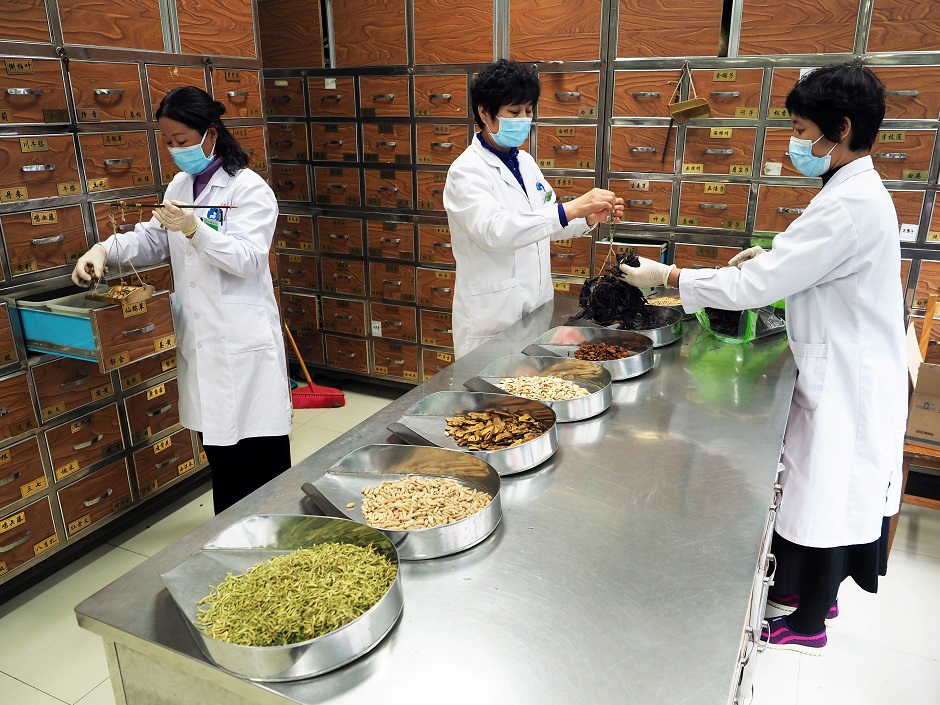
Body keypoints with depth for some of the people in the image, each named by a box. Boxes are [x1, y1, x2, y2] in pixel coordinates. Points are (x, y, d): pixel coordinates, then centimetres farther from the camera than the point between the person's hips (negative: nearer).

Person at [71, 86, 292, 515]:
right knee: (216, 442, 15)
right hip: (199, 337, 7)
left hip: (242, 338, -7)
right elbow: (154, 240, 20)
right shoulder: (180, 186, 13)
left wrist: (195, 230, -31)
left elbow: (246, 258, -18)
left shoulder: (249, 189, -9)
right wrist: (106, 250, 3)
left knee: (259, 446, -2)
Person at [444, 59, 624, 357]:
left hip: (536, 310, 7)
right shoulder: (466, 171, -14)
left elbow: (544, 222, 17)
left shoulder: (524, 161, 9)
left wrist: (589, 218, -3)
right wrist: (570, 209, -37)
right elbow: (493, 229, -31)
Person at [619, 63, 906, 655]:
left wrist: (666, 277, -17)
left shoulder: (850, 205, -25)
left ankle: (808, 622, 26)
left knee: (822, 499, 6)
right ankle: (816, 589, 41)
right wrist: (775, 256, 7)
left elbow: (754, 287, -26)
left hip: (844, 383, -10)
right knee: (824, 493, 21)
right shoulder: (860, 193, 8)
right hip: (843, 373, 10)